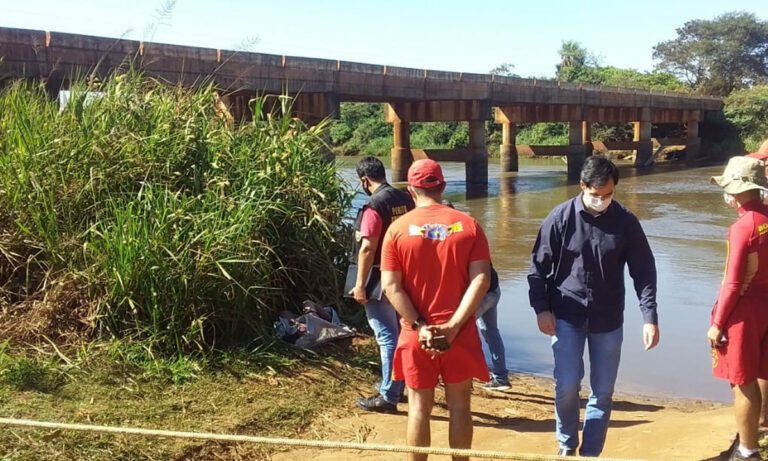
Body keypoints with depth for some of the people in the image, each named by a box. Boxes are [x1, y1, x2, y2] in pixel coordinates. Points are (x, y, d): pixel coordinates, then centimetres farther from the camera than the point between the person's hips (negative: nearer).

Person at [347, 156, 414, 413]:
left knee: (387, 336, -5)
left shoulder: (374, 205, -18)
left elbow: (367, 248, -23)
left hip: (380, 280, -8)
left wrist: (359, 285, -18)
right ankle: (397, 386, 31)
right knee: (399, 333, 18)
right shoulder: (406, 200, 5)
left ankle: (388, 397, 1)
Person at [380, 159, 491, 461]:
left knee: (419, 407, 10)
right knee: (459, 406, 12)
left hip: (416, 335, 0)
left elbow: (391, 286, -10)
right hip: (460, 333, 1)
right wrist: (452, 326, -12)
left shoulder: (398, 229, -4)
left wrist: (419, 327, -10)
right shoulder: (468, 225, -2)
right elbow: (481, 280, -10)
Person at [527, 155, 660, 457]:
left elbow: (643, 271, -1)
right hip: (566, 317, -2)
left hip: (608, 320, 2)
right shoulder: (561, 218, -9)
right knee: (567, 386, -6)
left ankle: (591, 453, 22)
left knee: (603, 392, 6)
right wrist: (541, 309, -9)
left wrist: (650, 317, -8)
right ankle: (567, 446, 19)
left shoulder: (626, 222, -5)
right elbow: (539, 266, -3)